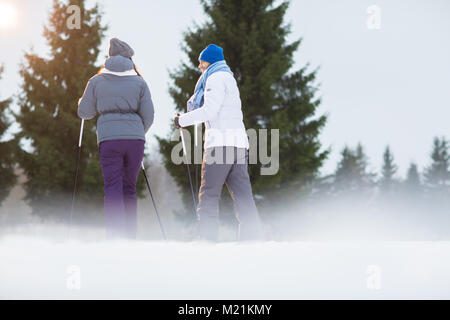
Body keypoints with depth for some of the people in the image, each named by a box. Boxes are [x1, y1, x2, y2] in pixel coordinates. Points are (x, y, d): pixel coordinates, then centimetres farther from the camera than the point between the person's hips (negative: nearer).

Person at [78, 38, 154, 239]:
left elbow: (84, 113, 13)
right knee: (129, 189, 12)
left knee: (113, 189, -5)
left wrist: (82, 100, 35)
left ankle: (115, 238, -21)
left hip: (109, 139, -2)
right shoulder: (139, 82, 9)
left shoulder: (97, 81, 7)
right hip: (135, 139, 2)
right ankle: (130, 237, 14)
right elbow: (149, 115, 6)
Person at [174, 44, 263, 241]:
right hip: (238, 142, 9)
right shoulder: (229, 78, 26)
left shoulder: (216, 78, -3)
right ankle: (251, 237, -4)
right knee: (242, 194, 2)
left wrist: (182, 120, -4)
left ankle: (208, 239, -10)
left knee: (208, 194, -6)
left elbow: (210, 110, -13)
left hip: (221, 141, -9)